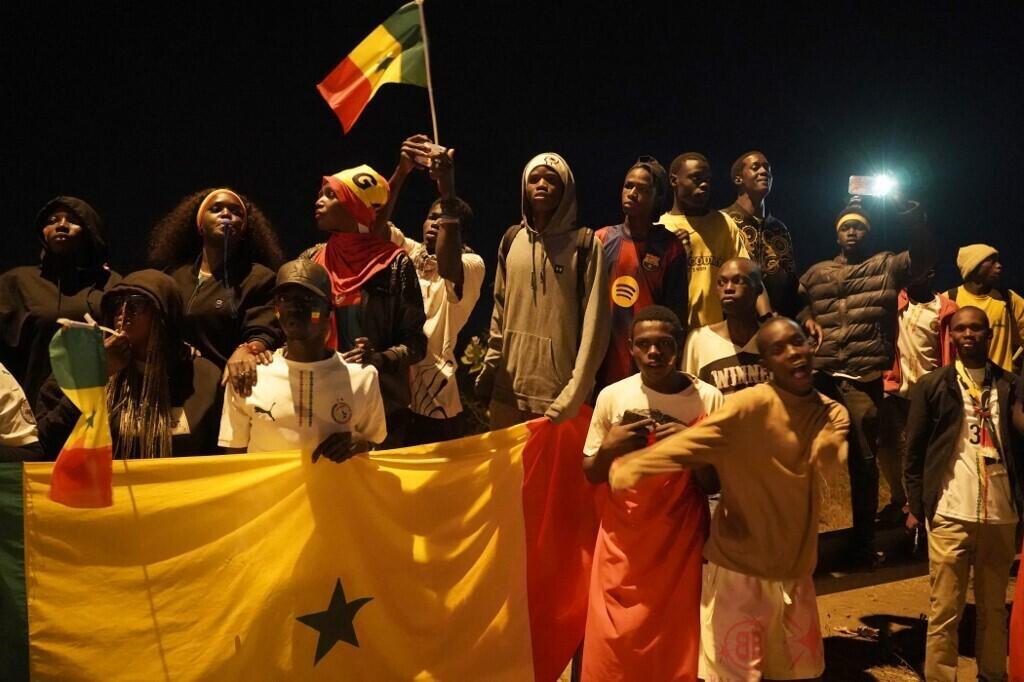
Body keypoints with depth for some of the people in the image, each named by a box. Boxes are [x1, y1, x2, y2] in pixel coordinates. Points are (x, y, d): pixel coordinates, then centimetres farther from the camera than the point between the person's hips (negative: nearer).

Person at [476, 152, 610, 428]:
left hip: (558, 393, -4)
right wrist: (488, 373, 10)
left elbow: (594, 325, -8)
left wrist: (574, 394, -13)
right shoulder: (511, 240, 9)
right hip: (509, 388, 4)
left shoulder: (585, 244, -5)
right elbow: (500, 312, 14)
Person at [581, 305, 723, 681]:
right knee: (613, 642, 4)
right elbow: (591, 474, 5)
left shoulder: (708, 399, -6)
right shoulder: (612, 396, -4)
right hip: (623, 538, 1)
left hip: (681, 538, -1)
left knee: (677, 641, 5)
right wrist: (610, 448, -15)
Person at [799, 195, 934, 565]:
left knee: (864, 458, 5)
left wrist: (900, 205, -10)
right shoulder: (817, 272, 17)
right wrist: (805, 318, -4)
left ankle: (863, 542, 19)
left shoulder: (887, 266, 10)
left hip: (864, 378, -2)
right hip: (818, 374, 2)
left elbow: (924, 254, -5)